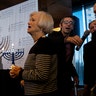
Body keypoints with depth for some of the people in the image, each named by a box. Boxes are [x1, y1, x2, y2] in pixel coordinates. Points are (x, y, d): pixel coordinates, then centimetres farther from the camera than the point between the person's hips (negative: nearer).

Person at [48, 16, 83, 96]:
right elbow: (51, 40, -31)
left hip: (66, 77, 5)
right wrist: (66, 39, -49)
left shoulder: (72, 41, 12)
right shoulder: (54, 35, -4)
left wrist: (74, 74, 9)